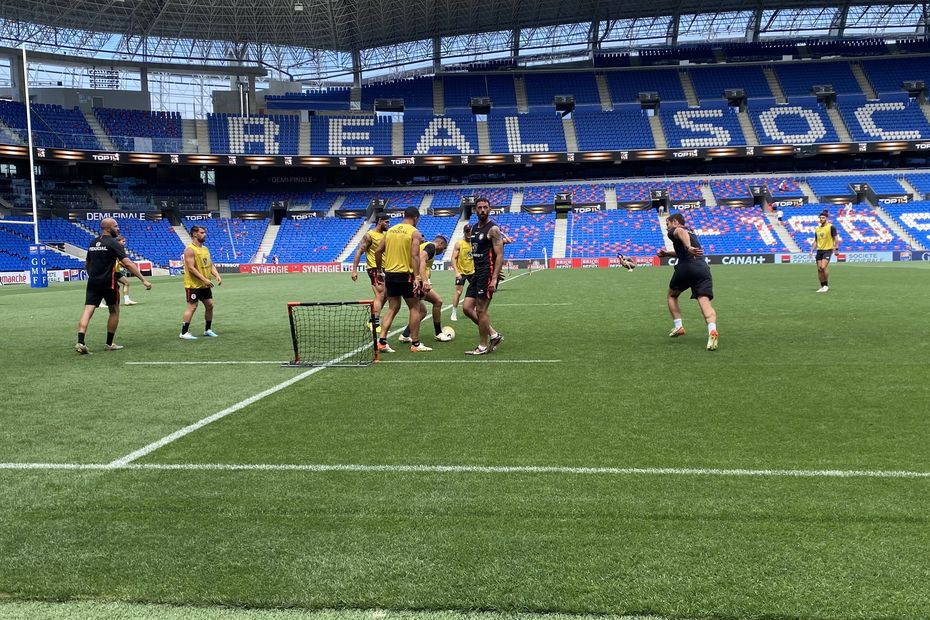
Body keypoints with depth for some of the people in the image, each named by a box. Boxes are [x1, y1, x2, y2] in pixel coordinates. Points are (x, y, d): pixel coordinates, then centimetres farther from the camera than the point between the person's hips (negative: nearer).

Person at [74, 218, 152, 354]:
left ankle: (80, 342, -17)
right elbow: (127, 263, -16)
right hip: (108, 283, -5)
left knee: (87, 311, -2)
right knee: (114, 311, 12)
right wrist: (143, 279, -18)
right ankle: (109, 344, 15)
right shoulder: (113, 243, -8)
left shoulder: (92, 243, 13)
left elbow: (87, 265, 23)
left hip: (92, 282, 5)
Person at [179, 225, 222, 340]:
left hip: (205, 285, 8)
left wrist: (217, 275, -2)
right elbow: (191, 268, -22)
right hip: (193, 285, -8)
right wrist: (204, 279, -25)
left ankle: (208, 330, 23)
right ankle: (184, 333, 0)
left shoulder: (205, 249, 13)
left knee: (209, 305, 10)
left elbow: (211, 265, 16)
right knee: (192, 307, -7)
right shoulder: (190, 250, -15)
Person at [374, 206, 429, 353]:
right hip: (405, 274, -5)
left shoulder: (390, 230, 11)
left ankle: (382, 341, 2)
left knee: (393, 308, 12)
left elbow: (378, 251, 9)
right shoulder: (415, 233, -6)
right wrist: (417, 277, -21)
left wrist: (380, 269, 17)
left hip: (389, 274, 6)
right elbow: (415, 256, -17)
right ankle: (415, 343, 9)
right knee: (415, 308, 7)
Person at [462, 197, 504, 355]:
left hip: (487, 273, -9)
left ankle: (483, 347, 9)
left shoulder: (493, 229, -11)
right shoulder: (474, 228, 15)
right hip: (477, 273, 9)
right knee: (467, 307, 6)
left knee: (481, 310, -4)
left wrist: (494, 279, -23)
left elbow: (500, 255, -16)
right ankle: (494, 335, 17)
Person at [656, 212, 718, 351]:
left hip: (686, 267, -5)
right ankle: (712, 330, -36)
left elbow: (681, 231, -17)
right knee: (705, 302, -11)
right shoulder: (692, 234, 33)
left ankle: (678, 326, 16)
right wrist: (667, 253, 41)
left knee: (672, 295, 22)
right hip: (703, 268, 5)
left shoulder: (674, 231, 9)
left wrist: (688, 247, -34)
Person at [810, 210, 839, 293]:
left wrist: (836, 248, -17)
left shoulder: (831, 227, -5)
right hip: (819, 250, 6)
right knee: (819, 269, 2)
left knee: (823, 268, -17)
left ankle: (826, 285, -2)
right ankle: (823, 286, 13)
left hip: (828, 250, -6)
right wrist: (812, 250, 10)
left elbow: (836, 239, -7)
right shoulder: (817, 229, 13)